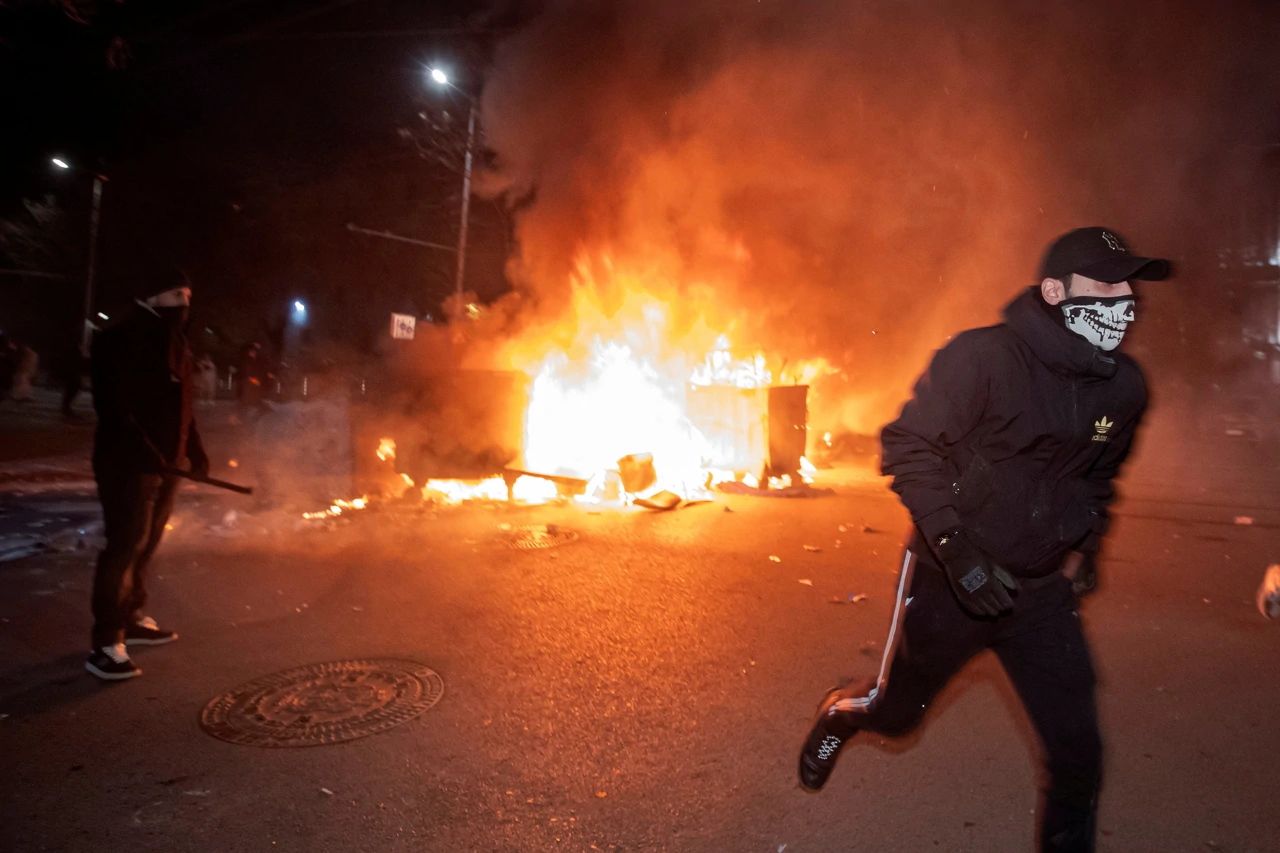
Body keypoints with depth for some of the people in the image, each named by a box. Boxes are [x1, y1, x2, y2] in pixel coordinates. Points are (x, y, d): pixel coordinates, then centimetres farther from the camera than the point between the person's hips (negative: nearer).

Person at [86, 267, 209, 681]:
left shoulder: (176, 343, 16)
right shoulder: (124, 340, -12)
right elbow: (112, 405, -20)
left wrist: (195, 452, 14)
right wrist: (145, 453, -27)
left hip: (164, 463, 9)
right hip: (128, 463, -9)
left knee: (146, 544, 16)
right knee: (126, 545, -9)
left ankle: (132, 619, 30)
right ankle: (106, 645, -4)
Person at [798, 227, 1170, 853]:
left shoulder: (1125, 389, -1)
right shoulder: (982, 358, -22)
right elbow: (907, 444, -18)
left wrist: (1081, 547, 13)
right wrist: (954, 546, -25)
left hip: (1040, 590, 4)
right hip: (950, 581, -4)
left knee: (1077, 754, 3)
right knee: (894, 713, 15)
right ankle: (839, 712, 50)